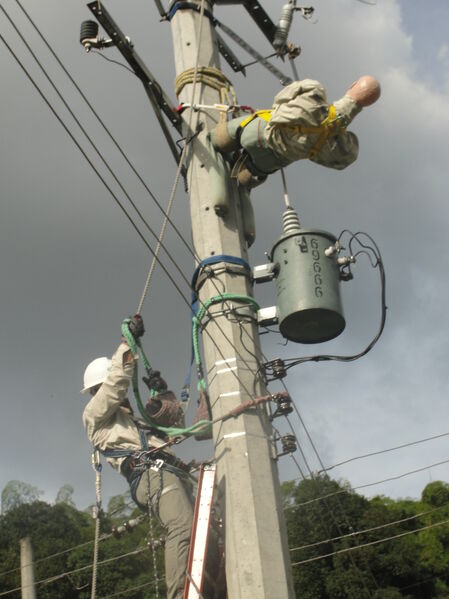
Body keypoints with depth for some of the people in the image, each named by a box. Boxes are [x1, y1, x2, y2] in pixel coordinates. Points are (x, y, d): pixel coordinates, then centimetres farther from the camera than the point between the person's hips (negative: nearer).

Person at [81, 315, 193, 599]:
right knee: (183, 527, -31)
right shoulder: (94, 414, 18)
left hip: (172, 474, 9)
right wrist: (128, 343, 2)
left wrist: (163, 392, 26)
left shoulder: (135, 419, 40)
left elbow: (176, 423, 37)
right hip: (153, 472, -9)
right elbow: (116, 380, 2)